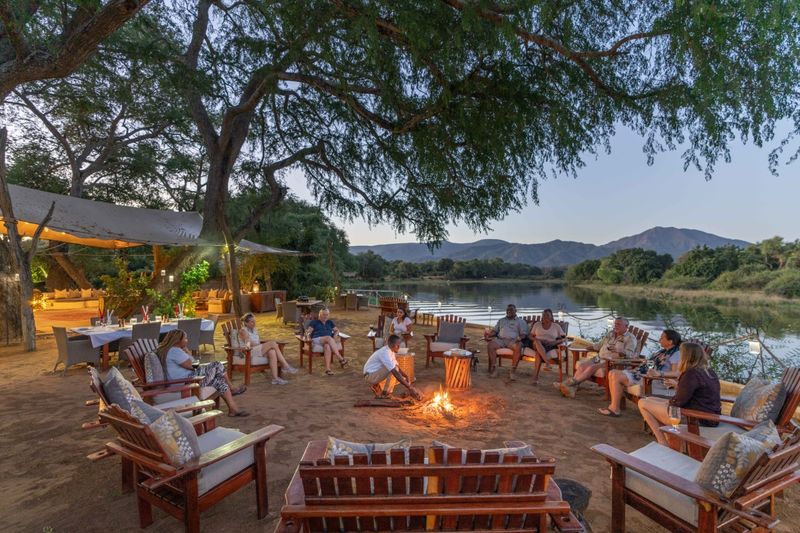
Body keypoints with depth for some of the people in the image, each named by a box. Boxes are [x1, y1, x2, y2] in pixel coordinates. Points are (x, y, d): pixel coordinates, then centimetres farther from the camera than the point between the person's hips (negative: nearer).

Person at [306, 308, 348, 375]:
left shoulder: (330, 322, 26)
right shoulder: (314, 322, 17)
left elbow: (337, 330, 23)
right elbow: (308, 331, 5)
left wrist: (335, 337, 2)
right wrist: (308, 335, -17)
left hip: (329, 341, 2)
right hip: (317, 340, -2)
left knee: (327, 346, -38)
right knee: (329, 338, -36)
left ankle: (327, 369, -49)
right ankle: (341, 359, -44)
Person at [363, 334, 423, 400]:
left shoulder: (390, 351, 3)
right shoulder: (385, 353, -28)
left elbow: (397, 367, 10)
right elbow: (395, 373, -33)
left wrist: (406, 376, -7)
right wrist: (409, 387, -32)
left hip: (376, 374, 10)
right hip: (370, 376, -9)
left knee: (401, 378, 4)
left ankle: (376, 386, 11)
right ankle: (386, 393, -15)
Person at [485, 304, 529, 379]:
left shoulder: (521, 321, 20)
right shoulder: (501, 320, 30)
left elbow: (524, 333, 9)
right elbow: (495, 331, 23)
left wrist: (520, 337, -15)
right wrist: (489, 334, 0)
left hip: (513, 340, -2)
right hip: (500, 340, 3)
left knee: (518, 347, -38)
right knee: (490, 345, -29)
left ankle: (513, 369, -30)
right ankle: (492, 367, -25)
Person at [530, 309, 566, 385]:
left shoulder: (556, 326, 14)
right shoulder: (537, 324, 17)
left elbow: (564, 338, 7)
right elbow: (531, 336, 15)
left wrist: (555, 342, -12)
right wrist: (536, 340, -9)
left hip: (550, 346, -1)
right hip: (538, 345, 1)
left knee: (539, 353, -37)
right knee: (537, 342, -39)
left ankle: (536, 375, -40)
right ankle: (547, 362, -51)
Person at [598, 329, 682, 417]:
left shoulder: (675, 354, -10)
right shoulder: (663, 351, 19)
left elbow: (677, 373, -24)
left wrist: (659, 373, -38)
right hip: (641, 373, 10)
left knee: (617, 377, -22)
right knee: (612, 373, -3)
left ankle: (615, 409, -13)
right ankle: (613, 405, -5)